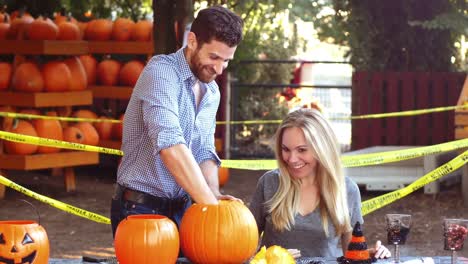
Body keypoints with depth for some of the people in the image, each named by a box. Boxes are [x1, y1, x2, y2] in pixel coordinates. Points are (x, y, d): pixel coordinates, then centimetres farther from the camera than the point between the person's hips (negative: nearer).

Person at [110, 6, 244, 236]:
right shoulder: (161, 72, -17)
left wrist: (214, 195, -11)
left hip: (181, 209, 7)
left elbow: (204, 152, 10)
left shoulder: (212, 93, 9)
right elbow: (170, 145, -30)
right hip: (140, 209, -7)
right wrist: (210, 204, -33)